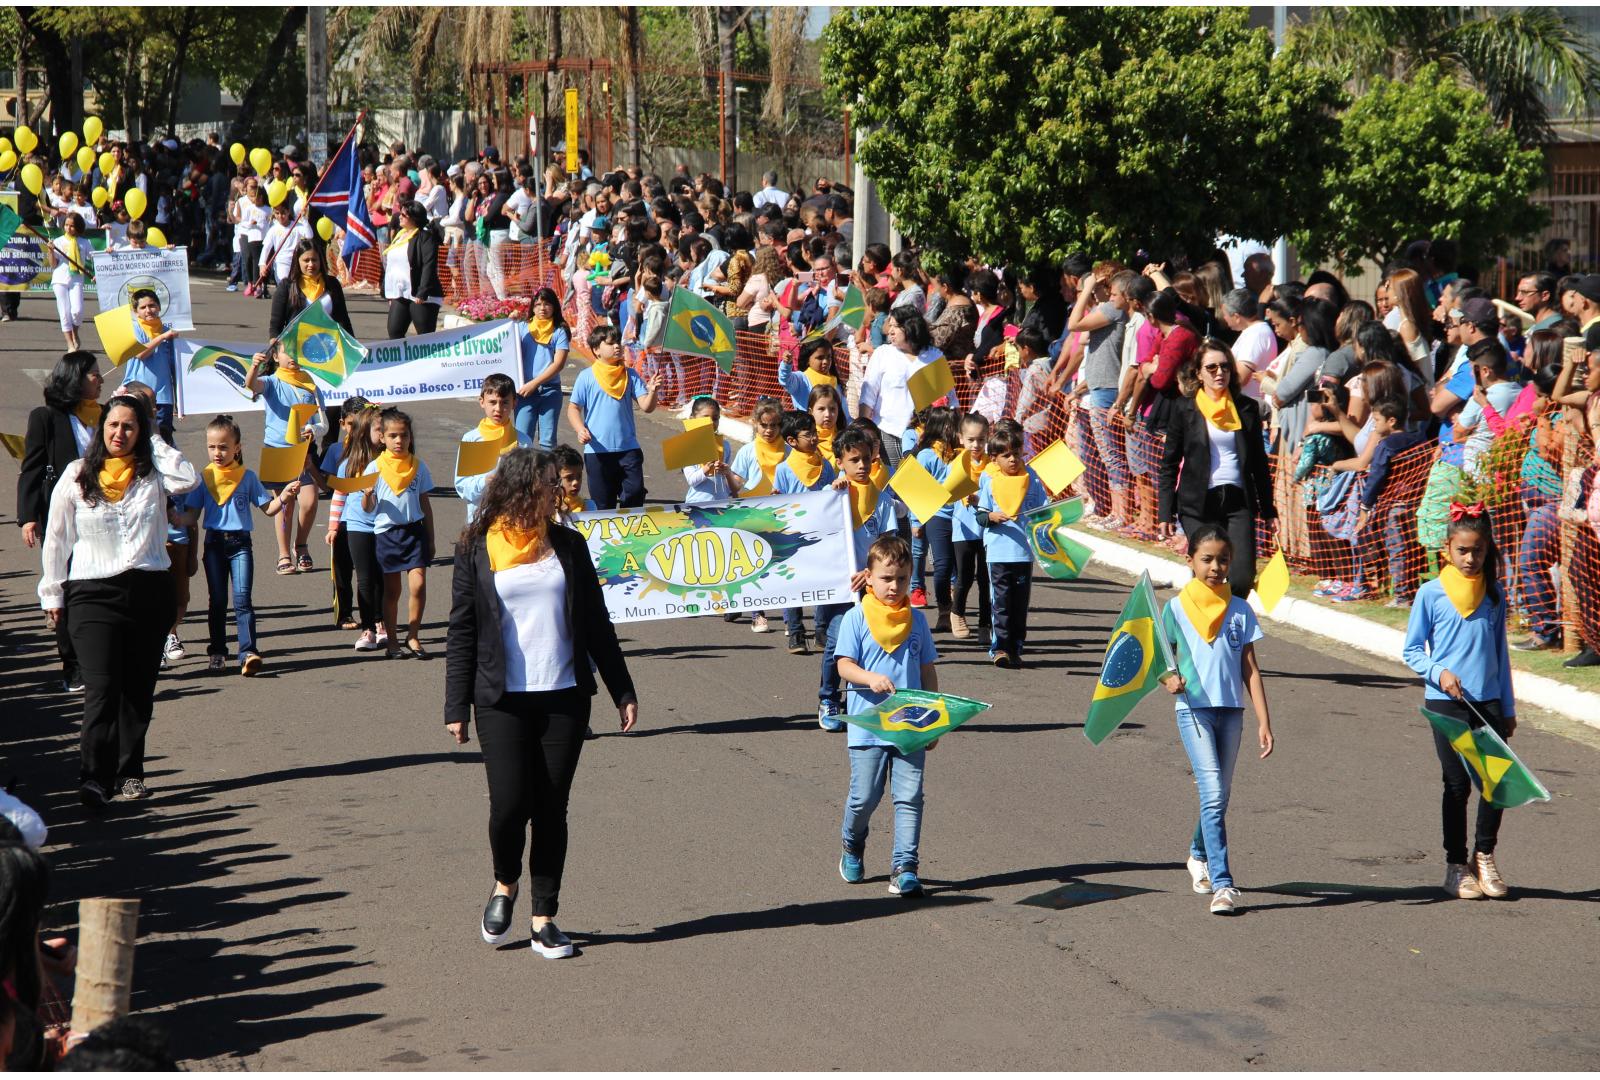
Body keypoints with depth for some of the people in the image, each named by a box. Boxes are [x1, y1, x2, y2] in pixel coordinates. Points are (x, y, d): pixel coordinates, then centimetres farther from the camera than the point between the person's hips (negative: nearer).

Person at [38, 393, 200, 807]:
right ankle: (94, 777, -16)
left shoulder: (152, 473, 6)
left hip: (149, 590, 2)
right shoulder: (77, 475, 4)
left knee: (139, 689, 7)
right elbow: (57, 537, 9)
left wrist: (153, 439, -4)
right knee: (101, 688, -12)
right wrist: (52, 593, 9)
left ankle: (129, 772, 18)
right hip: (93, 593, -2)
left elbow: (188, 480, -16)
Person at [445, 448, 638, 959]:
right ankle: (505, 886, 19)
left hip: (564, 698, 2)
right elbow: (462, 631, 2)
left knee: (552, 808, 2)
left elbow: (596, 623, 12)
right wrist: (456, 707, -2)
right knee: (509, 804, -10)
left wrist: (622, 691, 10)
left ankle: (544, 918, 12)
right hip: (502, 701, -2)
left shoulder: (567, 545, 8)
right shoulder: (477, 549, 1)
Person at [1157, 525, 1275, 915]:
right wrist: (1169, 679, -17)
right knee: (1213, 795, -14)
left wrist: (1264, 721, 2)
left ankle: (1199, 855, 39)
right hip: (1194, 710, -3)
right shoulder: (1177, 608, 1)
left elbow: (1250, 669, 7)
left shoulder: (1240, 610, 7)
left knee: (1218, 795, 12)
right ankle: (1222, 884, -16)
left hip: (1231, 710, 3)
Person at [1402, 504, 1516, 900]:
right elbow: (1412, 650, 2)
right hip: (1446, 702, -3)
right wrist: (1438, 672, -17)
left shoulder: (1494, 593, 8)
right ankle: (1456, 866, 14)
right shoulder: (1431, 594, -3)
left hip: (1488, 701, 3)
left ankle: (1484, 856, 18)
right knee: (1457, 784, 1)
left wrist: (1508, 707, 14)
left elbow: (1500, 651, 14)